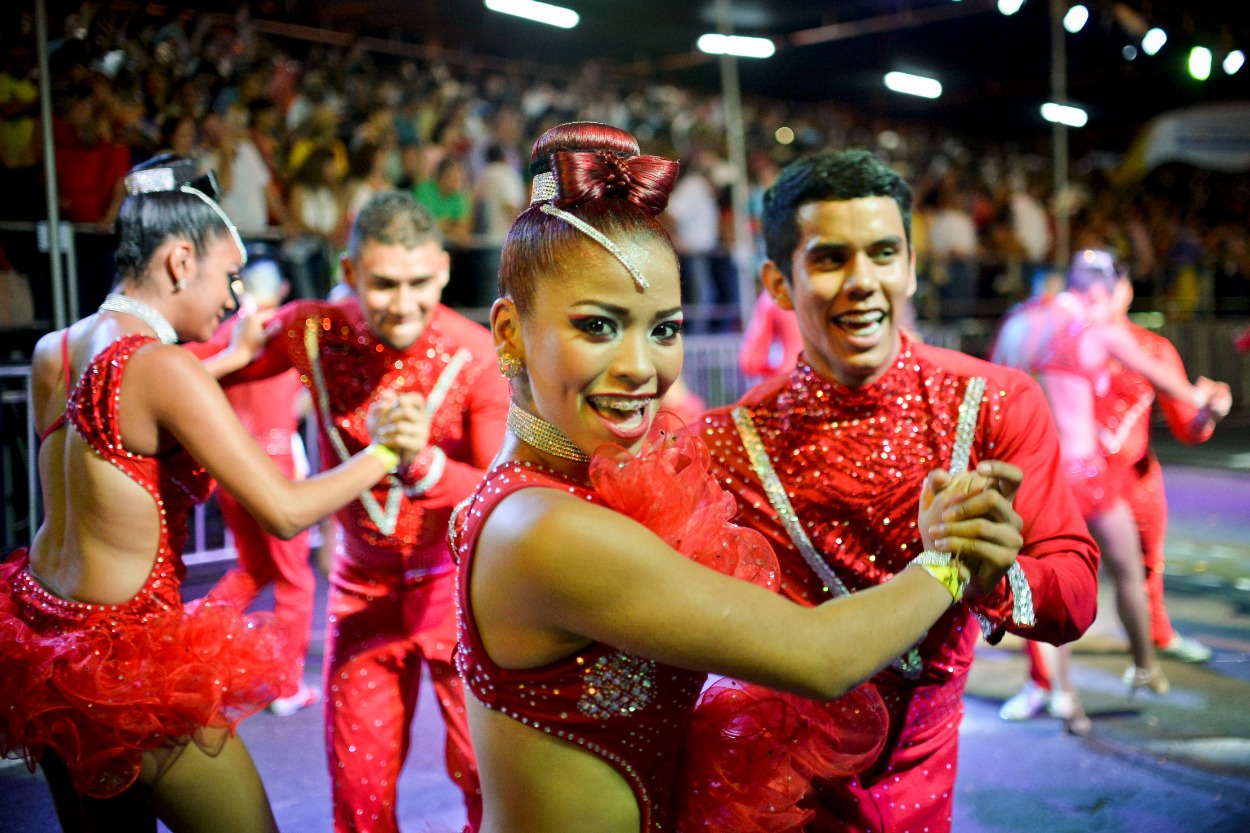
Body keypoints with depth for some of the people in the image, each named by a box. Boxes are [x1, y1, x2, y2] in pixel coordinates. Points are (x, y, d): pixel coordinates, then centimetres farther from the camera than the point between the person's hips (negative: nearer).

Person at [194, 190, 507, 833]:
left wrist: (424, 463, -39)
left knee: (486, 774, 1)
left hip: (458, 581, -2)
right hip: (363, 587, 3)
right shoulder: (312, 331, -12)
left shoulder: (476, 357, -20)